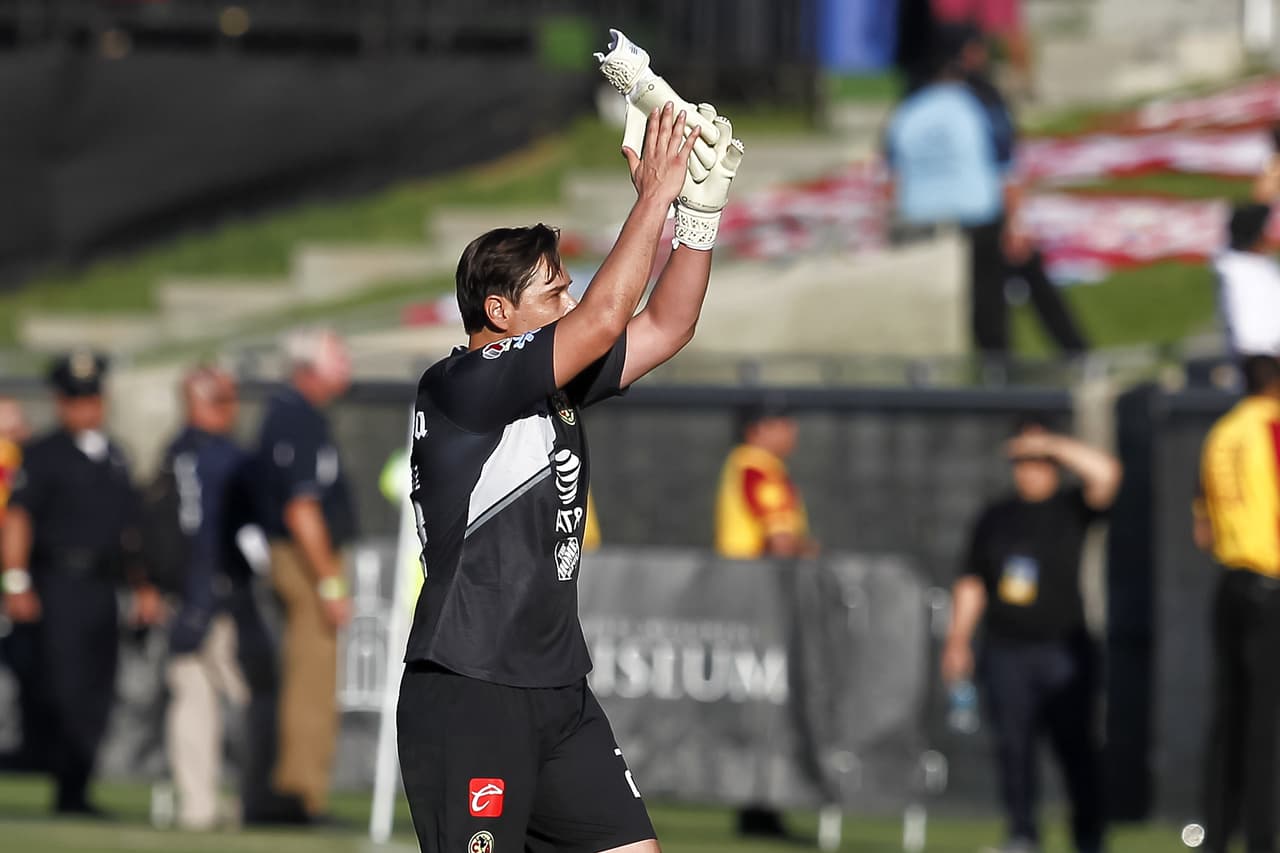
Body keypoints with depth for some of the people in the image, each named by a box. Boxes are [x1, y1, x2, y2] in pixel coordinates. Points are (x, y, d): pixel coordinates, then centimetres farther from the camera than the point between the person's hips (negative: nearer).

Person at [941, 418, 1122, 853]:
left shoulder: (1070, 508, 4)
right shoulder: (996, 517, 14)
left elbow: (1106, 472, -15)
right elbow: (972, 583, 17)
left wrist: (1051, 443, -11)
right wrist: (958, 639, 10)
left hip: (1063, 650, -3)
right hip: (1005, 650, 3)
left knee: (1075, 744, -3)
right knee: (1013, 745, -2)